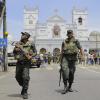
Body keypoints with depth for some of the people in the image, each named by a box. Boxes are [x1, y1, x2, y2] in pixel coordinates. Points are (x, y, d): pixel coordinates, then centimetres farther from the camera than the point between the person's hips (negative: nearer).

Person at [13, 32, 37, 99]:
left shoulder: (31, 44, -5)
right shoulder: (18, 44, 5)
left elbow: (35, 52, 2)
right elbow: (14, 52, 17)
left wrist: (31, 56, -14)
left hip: (26, 63, -4)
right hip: (19, 63, 4)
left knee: (25, 77, -13)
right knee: (18, 77, 11)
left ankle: (25, 92, -2)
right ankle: (24, 86, 37)